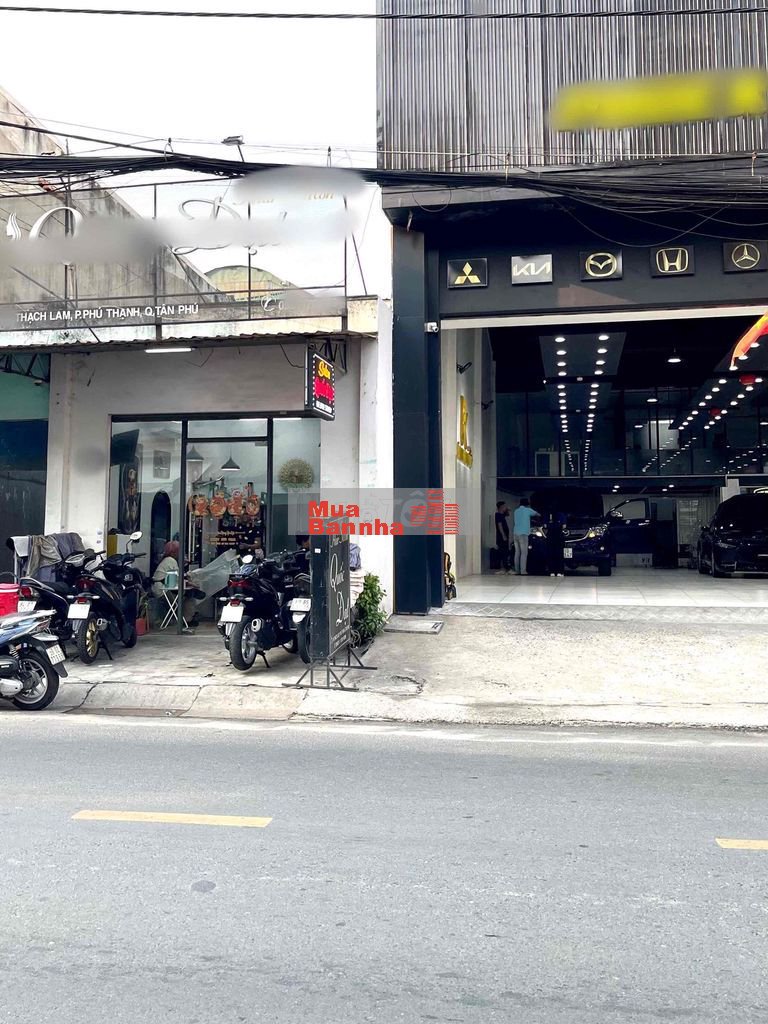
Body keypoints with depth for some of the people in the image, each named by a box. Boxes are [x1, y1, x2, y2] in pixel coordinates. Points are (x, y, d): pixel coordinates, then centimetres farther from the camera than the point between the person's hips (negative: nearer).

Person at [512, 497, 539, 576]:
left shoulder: (516, 511, 16)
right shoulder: (527, 510, -1)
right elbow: (537, 514, 15)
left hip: (515, 533, 6)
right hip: (523, 534, -6)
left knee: (517, 552, 7)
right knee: (524, 553, -6)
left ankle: (517, 570, 6)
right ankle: (523, 571, -10)